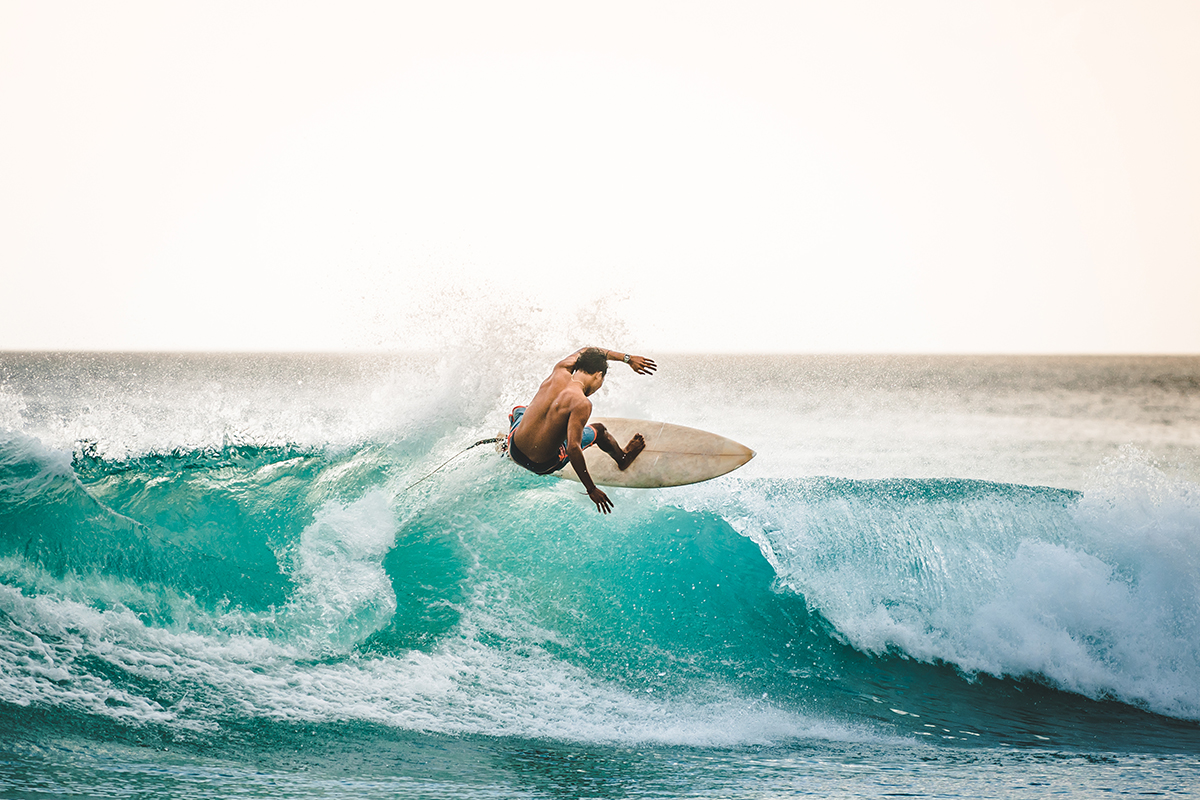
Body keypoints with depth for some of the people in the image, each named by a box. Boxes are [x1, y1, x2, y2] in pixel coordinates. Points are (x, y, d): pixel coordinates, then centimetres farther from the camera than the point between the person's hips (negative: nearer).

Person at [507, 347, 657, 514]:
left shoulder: (560, 371, -7)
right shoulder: (582, 404, -26)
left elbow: (586, 351, 14)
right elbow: (573, 448, -33)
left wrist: (627, 358, 16)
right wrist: (592, 489, -27)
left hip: (514, 450, 5)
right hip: (543, 465, -5)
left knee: (519, 410, 40)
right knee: (599, 430, 17)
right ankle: (622, 458, 45)